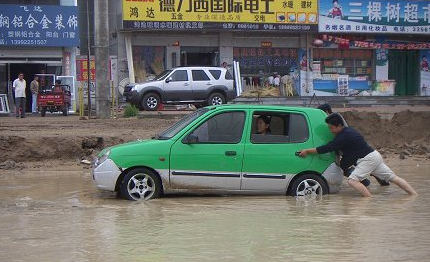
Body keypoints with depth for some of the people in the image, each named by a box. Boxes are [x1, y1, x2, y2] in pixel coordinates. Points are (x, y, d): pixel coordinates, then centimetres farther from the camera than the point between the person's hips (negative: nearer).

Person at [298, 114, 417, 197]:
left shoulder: (343, 137, -16)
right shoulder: (348, 131, 14)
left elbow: (327, 148, -18)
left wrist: (307, 151, -13)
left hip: (368, 159, -10)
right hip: (375, 156, 10)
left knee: (352, 180, -15)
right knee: (392, 177, 10)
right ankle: (415, 195, 9)